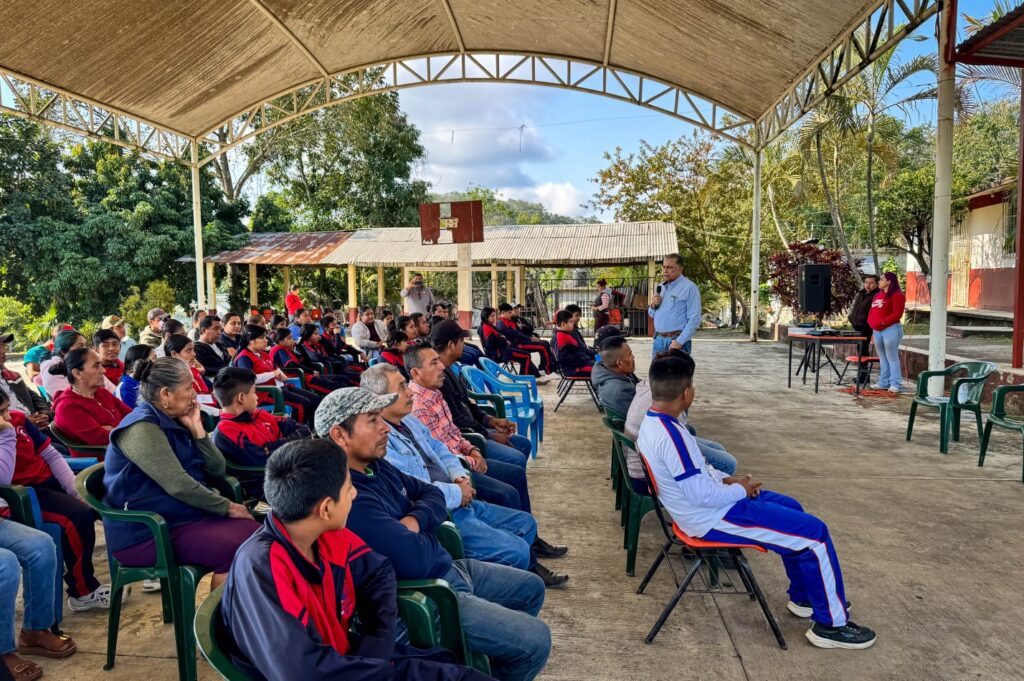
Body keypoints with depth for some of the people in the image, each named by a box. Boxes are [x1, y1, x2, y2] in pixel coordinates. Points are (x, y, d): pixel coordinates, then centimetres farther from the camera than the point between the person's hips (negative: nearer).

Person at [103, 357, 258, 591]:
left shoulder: (174, 423, 12)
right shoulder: (142, 427, -17)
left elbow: (217, 469, 7)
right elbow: (178, 485, -25)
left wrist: (196, 428, -3)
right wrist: (227, 507, -15)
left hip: (185, 515, 9)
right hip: (145, 533, -9)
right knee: (233, 550, -27)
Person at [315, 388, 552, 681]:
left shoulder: (375, 466, 3)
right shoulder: (349, 499, -30)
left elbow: (432, 494, 11)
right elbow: (416, 560, -32)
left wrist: (415, 520, -12)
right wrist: (430, 538, -9)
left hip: (445, 566, 10)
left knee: (531, 588, 20)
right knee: (535, 639, -9)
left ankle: (496, 658, 38)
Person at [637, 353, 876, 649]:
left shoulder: (652, 423, 1)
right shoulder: (670, 434, -30)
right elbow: (701, 495, -28)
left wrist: (726, 480, 4)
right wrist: (740, 490, -11)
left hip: (700, 508, 10)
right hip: (713, 518, -10)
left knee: (790, 507, 22)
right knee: (814, 532, -4)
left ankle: (803, 597, 33)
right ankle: (831, 624, 11)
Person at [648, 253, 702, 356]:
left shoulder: (690, 288, -7)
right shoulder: (660, 287, 15)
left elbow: (694, 319, -13)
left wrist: (679, 342, -18)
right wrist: (653, 305, 2)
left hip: (677, 341, -6)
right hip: (658, 340, 7)